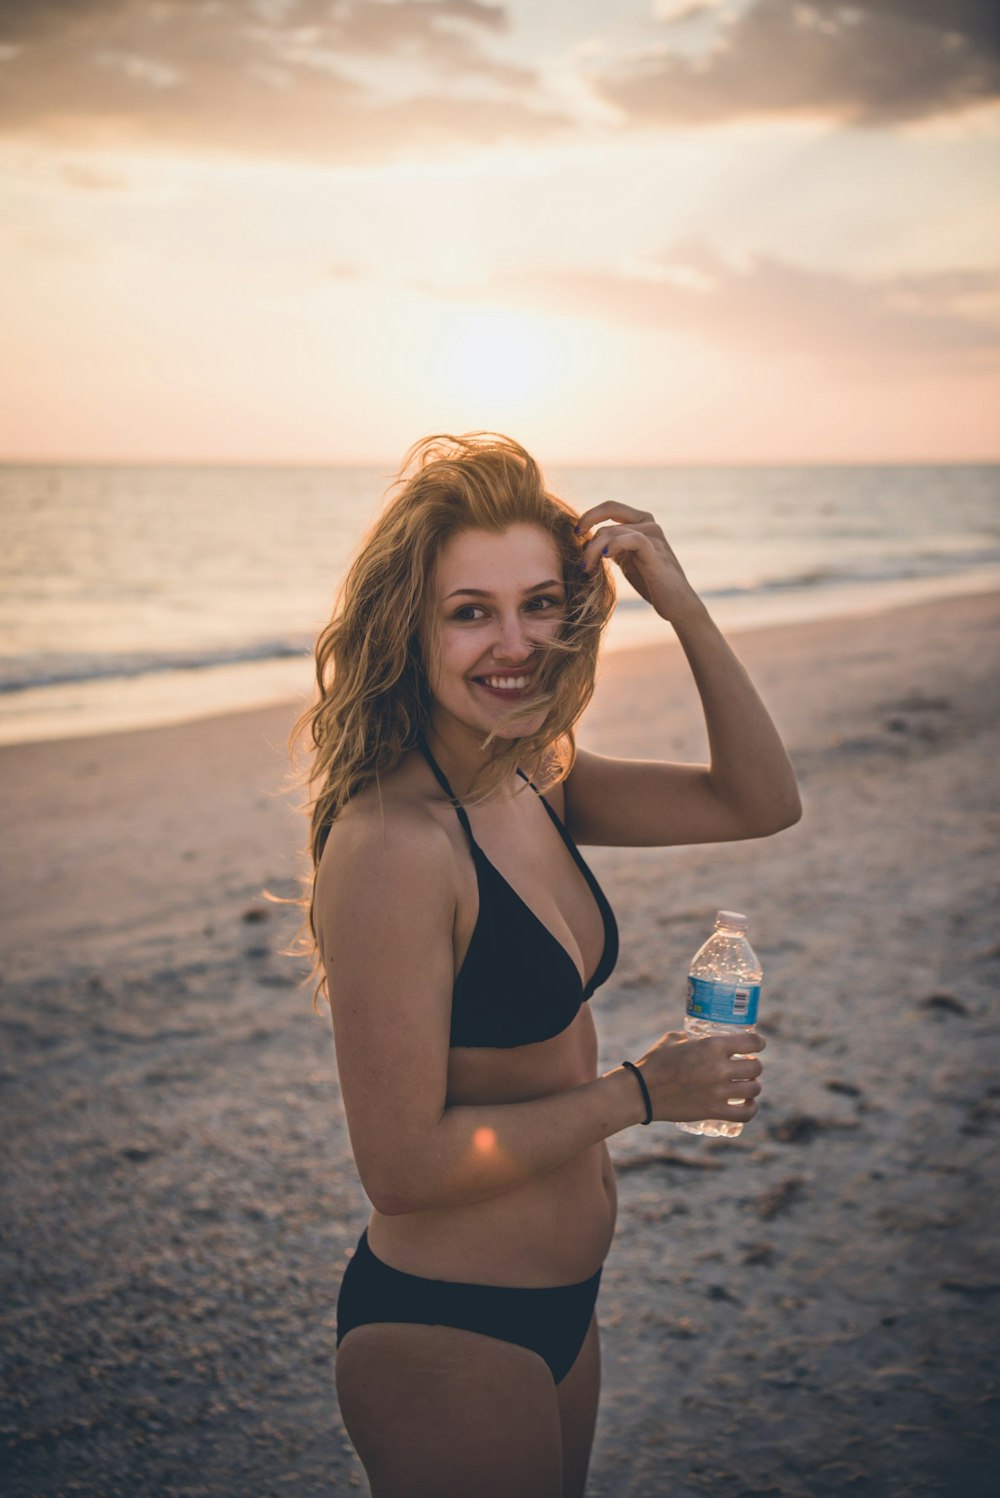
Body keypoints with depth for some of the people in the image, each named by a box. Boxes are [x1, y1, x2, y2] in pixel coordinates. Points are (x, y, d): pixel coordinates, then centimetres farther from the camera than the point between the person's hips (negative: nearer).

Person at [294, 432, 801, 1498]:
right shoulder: (392, 843, -25)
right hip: (443, 1338, -8)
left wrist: (684, 608, -8)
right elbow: (403, 1166, -25)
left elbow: (759, 802, 4)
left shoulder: (535, 784, -1)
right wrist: (642, 1094, -15)